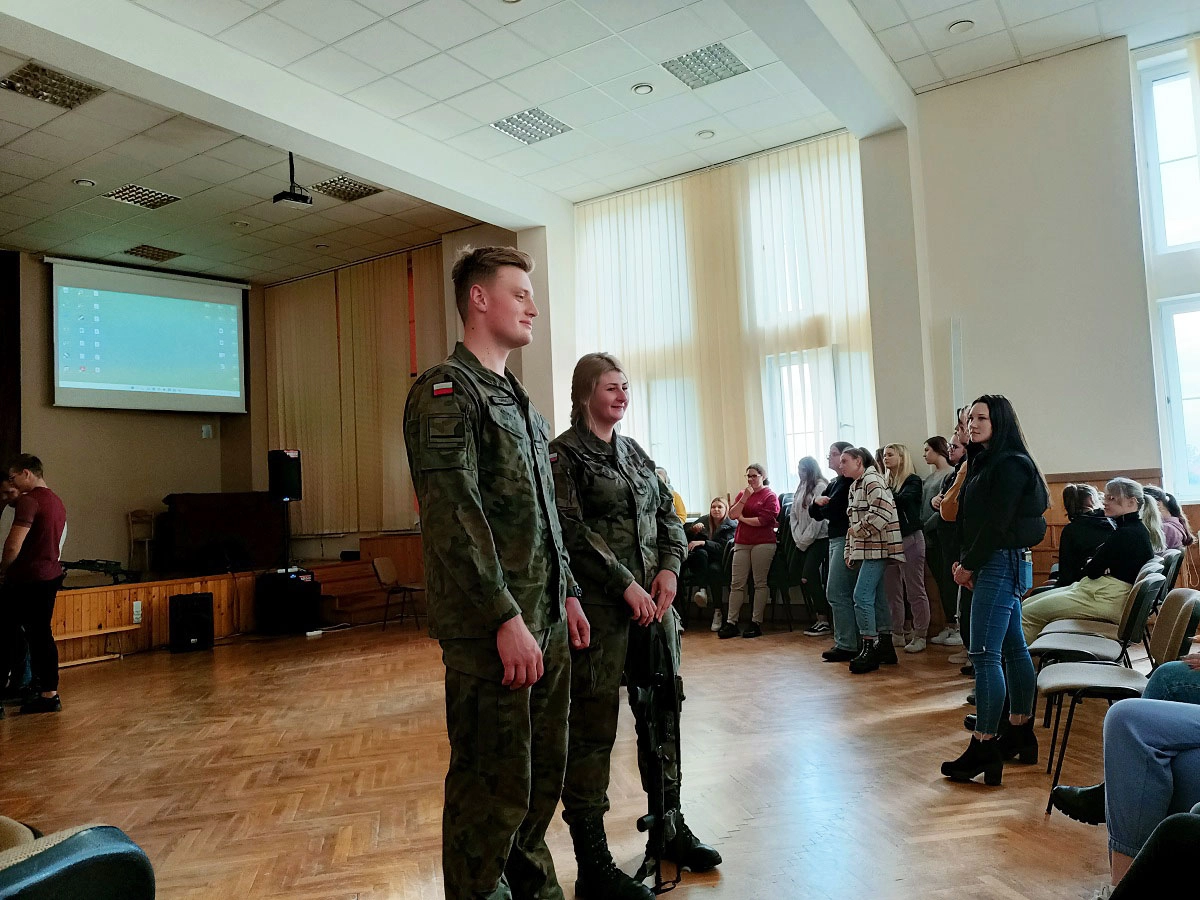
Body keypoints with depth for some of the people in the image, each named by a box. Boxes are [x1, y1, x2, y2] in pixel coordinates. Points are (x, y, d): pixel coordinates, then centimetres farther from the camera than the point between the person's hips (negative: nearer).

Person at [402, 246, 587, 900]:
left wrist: (566, 592, 18)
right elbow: (454, 517, -19)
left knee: (544, 773, 18)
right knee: (494, 787, 1)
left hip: (544, 623, 9)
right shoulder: (446, 392, -10)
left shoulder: (518, 399, 18)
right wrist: (506, 617, -21)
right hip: (491, 629, -9)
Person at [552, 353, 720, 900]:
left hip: (653, 601, 7)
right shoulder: (564, 453, -5)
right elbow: (572, 532, -14)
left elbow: (668, 515, 15)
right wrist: (625, 585, -15)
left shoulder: (635, 452, 15)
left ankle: (669, 826, 33)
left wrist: (670, 568, -2)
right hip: (600, 607, -7)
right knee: (593, 728, 0)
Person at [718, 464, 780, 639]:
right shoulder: (742, 494, 17)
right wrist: (744, 498, -7)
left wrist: (742, 518, -1)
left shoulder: (770, 496, 0)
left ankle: (756, 623, 5)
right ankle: (731, 623, 1)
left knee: (760, 583, 0)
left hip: (763, 544, -5)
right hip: (742, 543, 5)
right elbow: (732, 514, 3)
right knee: (737, 583, 1)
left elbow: (763, 520, -12)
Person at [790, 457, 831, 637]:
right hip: (803, 542, 8)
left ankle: (824, 621, -6)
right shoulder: (800, 488, 15)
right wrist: (798, 538, 4)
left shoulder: (821, 486, -10)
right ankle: (820, 619, 12)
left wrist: (805, 539, -13)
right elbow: (793, 514, 15)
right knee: (806, 581, 5)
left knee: (808, 578, -14)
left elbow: (818, 517, -16)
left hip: (819, 539, -8)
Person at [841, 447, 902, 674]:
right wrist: (849, 552, 17)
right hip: (866, 551, 10)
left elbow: (882, 512, -25)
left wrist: (860, 529, -15)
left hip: (877, 548, -10)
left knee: (862, 597, -13)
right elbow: (853, 523, 22)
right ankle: (885, 646, 20)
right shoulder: (854, 486, 19)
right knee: (877, 597, 13)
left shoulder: (872, 480, -11)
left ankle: (869, 648, -8)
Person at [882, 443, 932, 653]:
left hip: (909, 539, -6)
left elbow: (901, 500, -21)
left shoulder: (913, 481, -2)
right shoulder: (887, 483, 14)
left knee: (915, 590, -1)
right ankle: (897, 633, 16)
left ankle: (920, 635, 5)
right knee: (892, 591, 8)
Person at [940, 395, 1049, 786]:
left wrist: (970, 564, -10)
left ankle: (984, 749, -6)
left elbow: (996, 523, -18)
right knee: (1013, 649, 14)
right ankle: (1020, 735, 23)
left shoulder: (1010, 465, -13)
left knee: (985, 654, -10)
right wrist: (963, 562, 4)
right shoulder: (984, 462, 15)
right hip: (991, 566, 10)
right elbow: (970, 519, 13)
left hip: (1000, 564, -10)